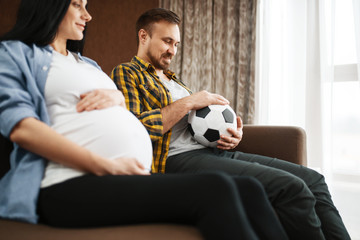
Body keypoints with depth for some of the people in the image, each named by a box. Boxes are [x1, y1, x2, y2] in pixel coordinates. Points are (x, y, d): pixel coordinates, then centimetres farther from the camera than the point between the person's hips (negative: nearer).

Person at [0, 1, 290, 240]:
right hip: (74, 185, -7)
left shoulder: (87, 64, 32)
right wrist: (107, 166, -16)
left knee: (248, 189, -13)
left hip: (135, 174, 7)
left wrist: (116, 97, 6)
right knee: (214, 188, -29)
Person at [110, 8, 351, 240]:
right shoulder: (126, 73, 4)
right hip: (177, 159, -8)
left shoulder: (173, 80, 29)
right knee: (290, 186, -24)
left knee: (313, 179, -3)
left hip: (214, 150, 9)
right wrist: (187, 102, -10)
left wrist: (233, 137, 2)